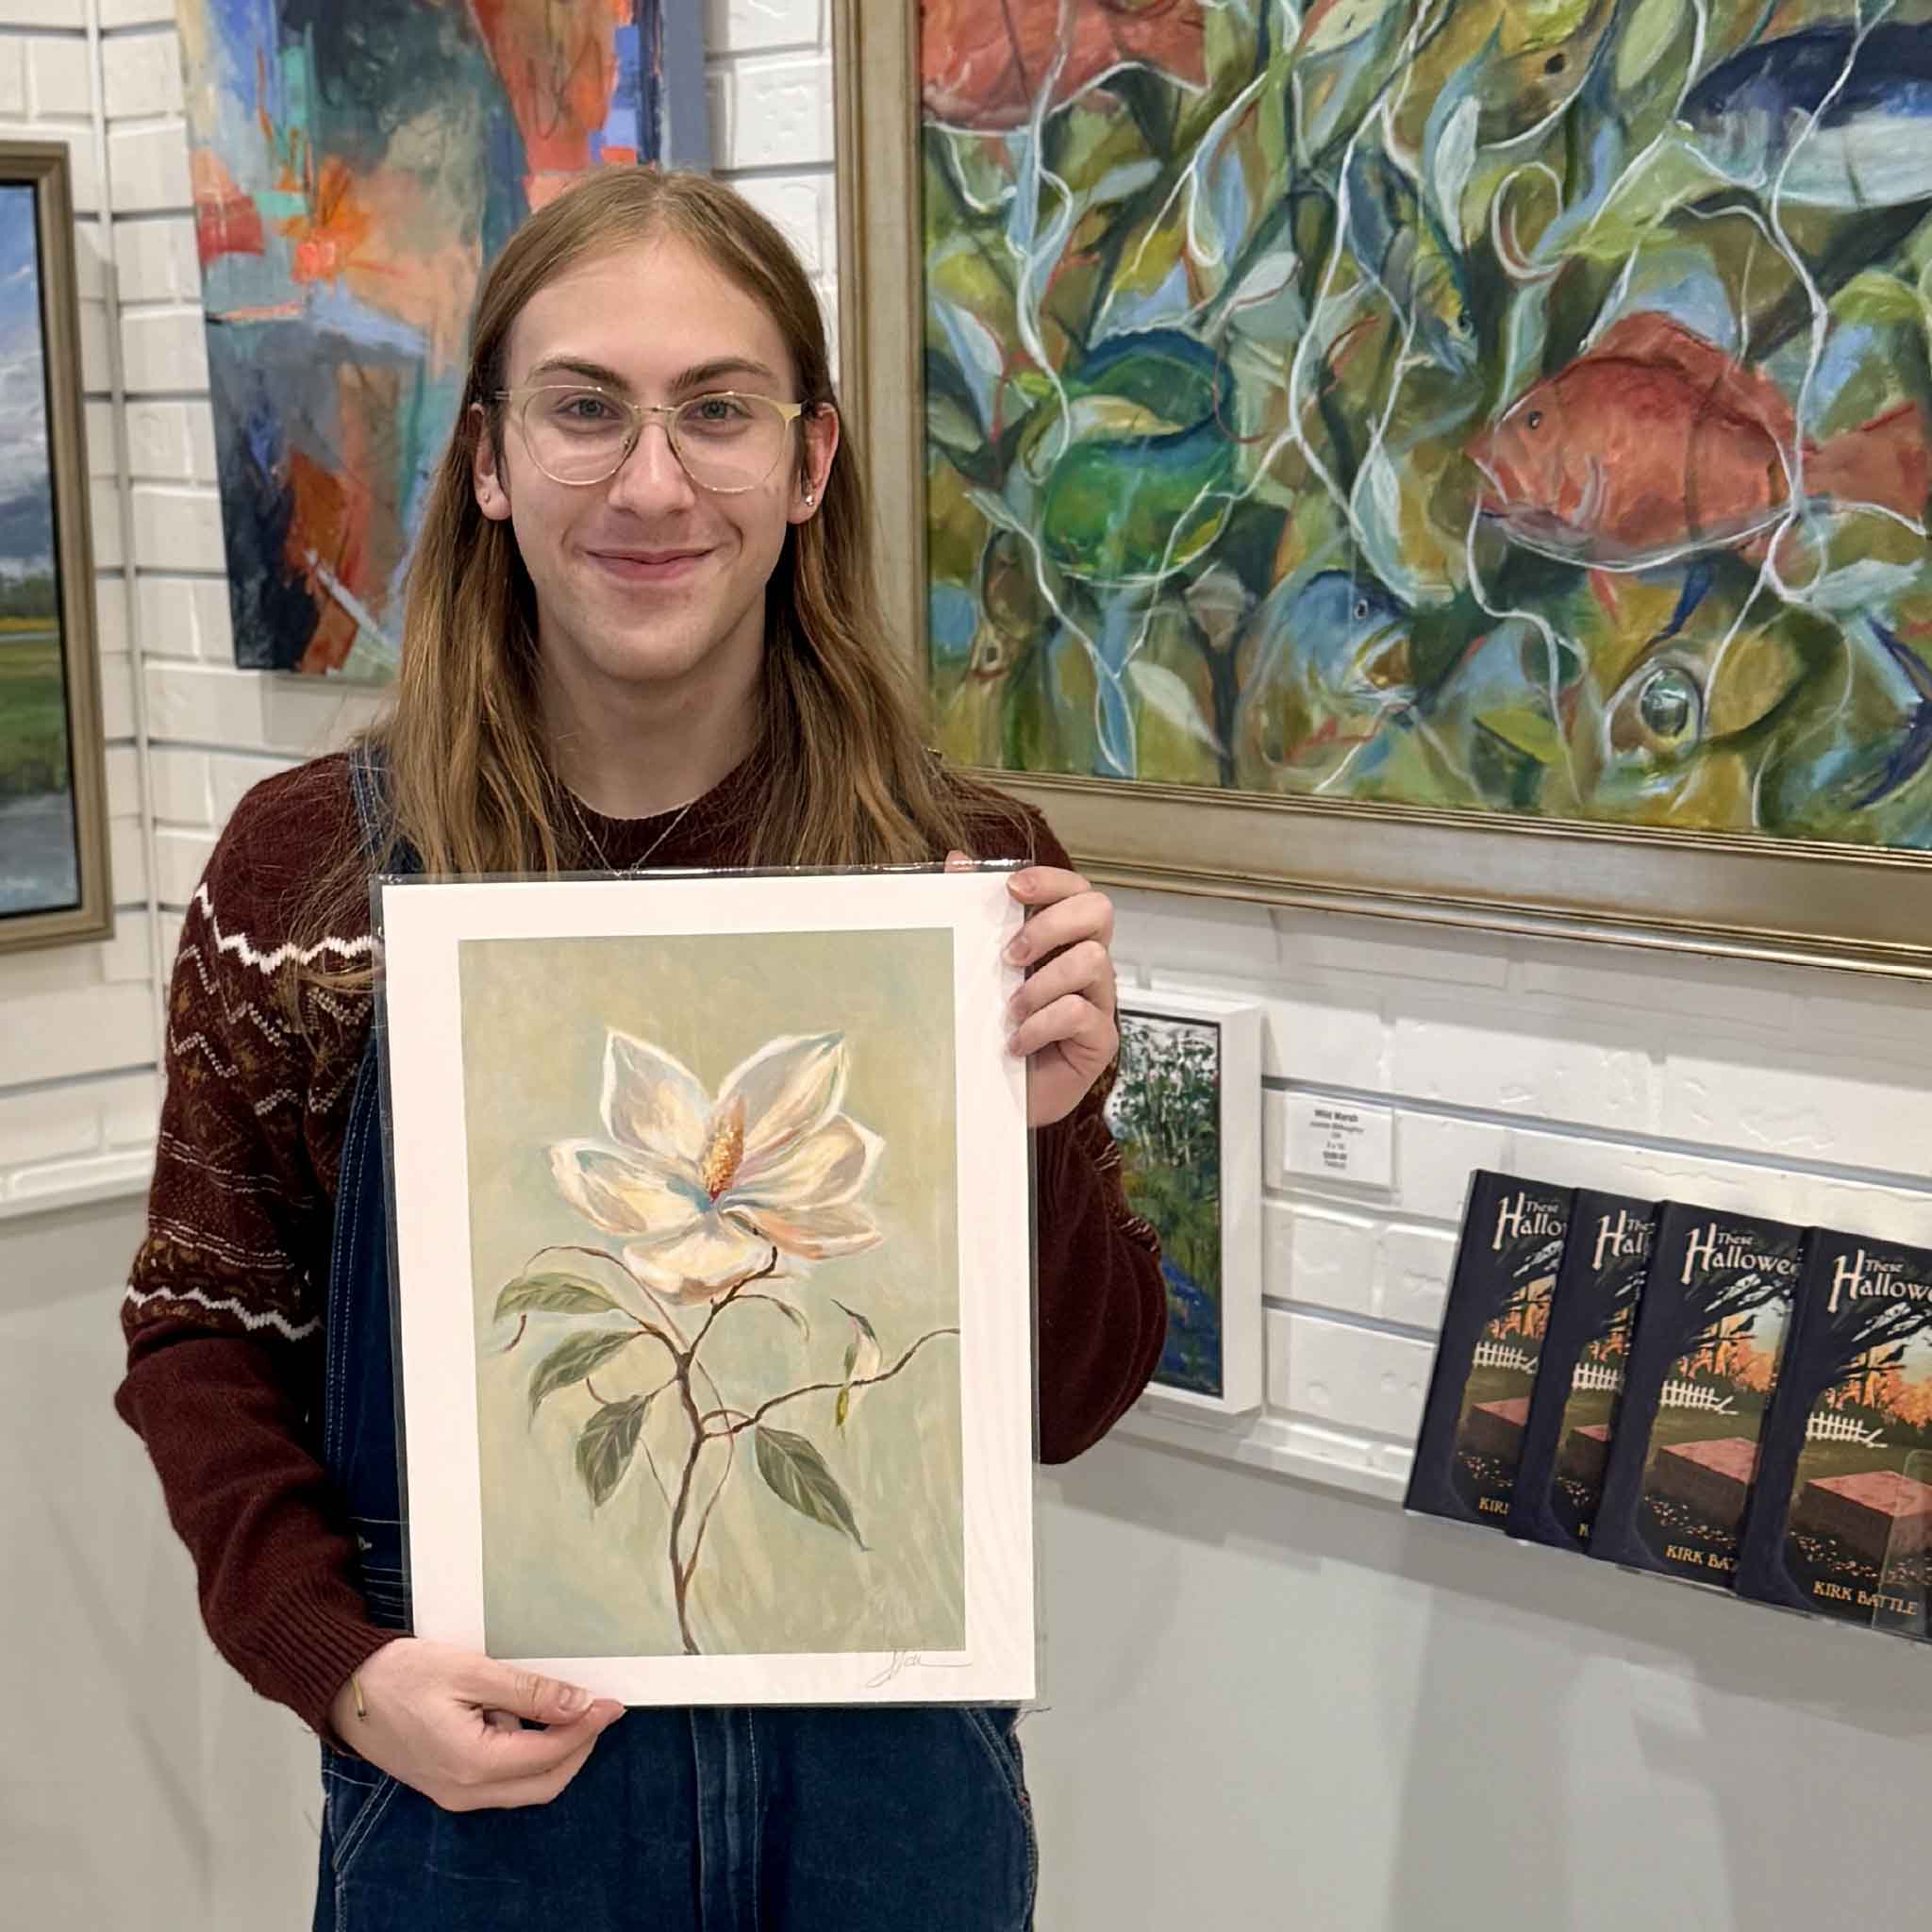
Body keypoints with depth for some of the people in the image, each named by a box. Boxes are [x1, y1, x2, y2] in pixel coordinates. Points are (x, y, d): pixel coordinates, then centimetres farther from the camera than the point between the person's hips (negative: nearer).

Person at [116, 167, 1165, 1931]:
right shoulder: (307, 865, -7)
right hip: (476, 1780, 0)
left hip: (887, 1782, 1)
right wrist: (337, 1663, -13)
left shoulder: (970, 869, -7)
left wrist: (1042, 1134, -19)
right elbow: (207, 1337, 1)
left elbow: (1074, 1406, -2)